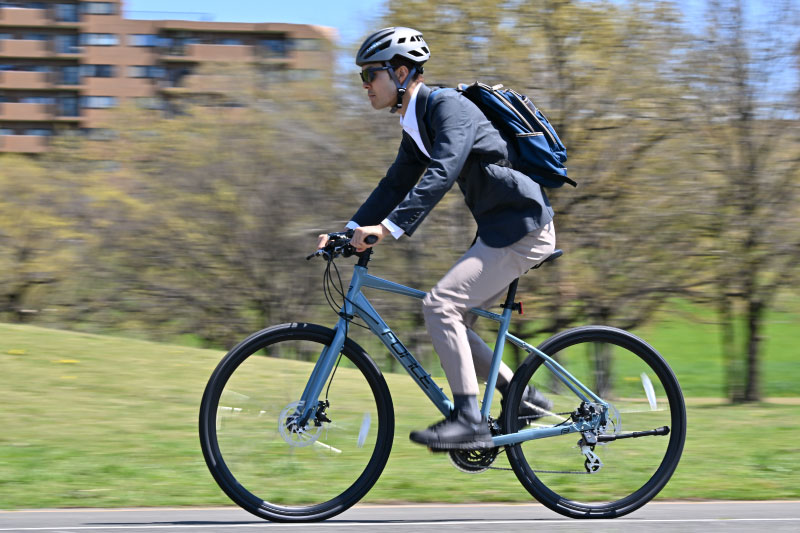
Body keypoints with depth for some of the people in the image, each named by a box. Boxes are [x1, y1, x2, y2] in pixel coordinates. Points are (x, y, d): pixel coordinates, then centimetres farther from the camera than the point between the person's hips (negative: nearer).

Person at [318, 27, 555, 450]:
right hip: (499, 229, 10)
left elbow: (441, 175, -29)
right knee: (452, 320, 9)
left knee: (440, 305, -18)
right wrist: (350, 231, 7)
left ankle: (469, 422, -16)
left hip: (522, 228, -10)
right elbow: (395, 185, 19)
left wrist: (388, 227, -35)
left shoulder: (448, 106, -16)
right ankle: (522, 397, 16)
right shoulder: (416, 127, 14)